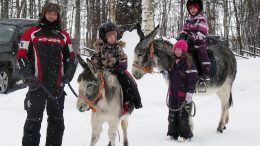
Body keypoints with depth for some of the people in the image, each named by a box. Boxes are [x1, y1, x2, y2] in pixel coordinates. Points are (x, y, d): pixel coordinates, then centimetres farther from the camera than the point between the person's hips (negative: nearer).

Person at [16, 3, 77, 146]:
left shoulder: (63, 36, 14)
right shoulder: (31, 32, 3)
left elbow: (71, 58, 19)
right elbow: (22, 56, 0)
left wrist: (68, 75, 3)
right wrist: (28, 77, -11)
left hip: (57, 85, 4)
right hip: (37, 84, -4)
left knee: (57, 119, 10)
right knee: (34, 119, -3)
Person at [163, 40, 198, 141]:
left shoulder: (188, 62, -11)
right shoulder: (174, 62, 12)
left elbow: (192, 79, -15)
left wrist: (189, 94, -19)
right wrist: (166, 74, 3)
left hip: (183, 93, -8)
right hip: (173, 93, 8)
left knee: (183, 115, -5)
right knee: (172, 115, 13)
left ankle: (186, 135, 5)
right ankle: (173, 134, 22)